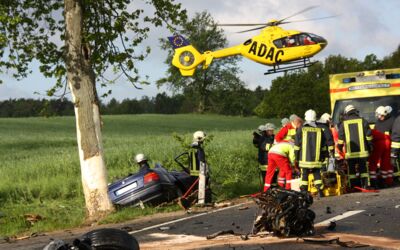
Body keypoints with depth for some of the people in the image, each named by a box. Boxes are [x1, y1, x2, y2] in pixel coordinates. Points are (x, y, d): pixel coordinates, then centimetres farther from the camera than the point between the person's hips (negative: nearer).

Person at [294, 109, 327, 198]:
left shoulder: (301, 130, -3)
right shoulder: (319, 130, 5)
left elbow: (297, 145, -1)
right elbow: (323, 146, 11)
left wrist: (296, 157, 6)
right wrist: (322, 157, 20)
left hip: (304, 159, -2)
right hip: (316, 159, 2)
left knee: (304, 175, 4)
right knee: (317, 175, 7)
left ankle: (303, 192, 3)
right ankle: (320, 191, 0)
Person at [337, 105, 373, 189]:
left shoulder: (343, 124, 5)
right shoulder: (363, 121, 4)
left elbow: (340, 139, 7)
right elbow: (369, 136, 5)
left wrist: (339, 148, 20)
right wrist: (370, 147, 14)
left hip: (350, 152, 0)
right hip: (363, 151, 0)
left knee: (351, 170, 6)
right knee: (363, 169, 5)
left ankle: (353, 188, 5)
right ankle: (365, 185, 2)